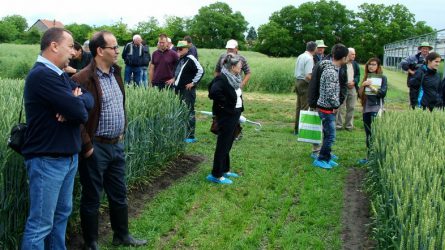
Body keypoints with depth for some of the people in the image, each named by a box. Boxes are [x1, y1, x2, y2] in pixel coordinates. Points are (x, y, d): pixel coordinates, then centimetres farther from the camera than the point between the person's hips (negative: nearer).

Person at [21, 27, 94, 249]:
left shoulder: (60, 75, 12)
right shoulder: (42, 75, -20)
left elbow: (89, 99, 5)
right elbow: (80, 112, -25)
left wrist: (74, 103, -17)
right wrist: (76, 104, -2)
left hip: (68, 157, 10)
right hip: (47, 160, -10)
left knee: (62, 214, 20)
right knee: (40, 224, -1)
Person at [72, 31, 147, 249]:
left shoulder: (115, 74, 10)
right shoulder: (83, 79, -18)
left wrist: (122, 132, 13)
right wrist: (86, 147, -18)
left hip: (117, 145, 8)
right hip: (95, 148, -8)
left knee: (119, 194, 19)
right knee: (92, 198, 8)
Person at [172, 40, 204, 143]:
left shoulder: (191, 59, -14)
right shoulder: (180, 60, 15)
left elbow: (200, 70, -21)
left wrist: (193, 83, -18)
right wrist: (176, 82, 17)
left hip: (188, 90, -10)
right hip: (180, 89, 10)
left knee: (189, 112, -6)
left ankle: (190, 136, -2)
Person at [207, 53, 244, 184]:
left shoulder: (234, 79, 9)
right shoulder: (222, 78, -20)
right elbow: (213, 92, -36)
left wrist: (239, 110, 11)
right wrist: (224, 104, -23)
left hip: (233, 115, 9)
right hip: (225, 116, -9)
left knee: (227, 144, 18)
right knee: (222, 145, -2)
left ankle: (225, 170, 31)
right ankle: (216, 175, 7)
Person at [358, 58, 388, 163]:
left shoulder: (382, 77, 1)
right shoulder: (366, 77, 15)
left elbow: (382, 92, -10)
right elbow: (360, 94, 11)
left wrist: (370, 86, -11)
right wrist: (363, 85, -6)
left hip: (376, 108, -6)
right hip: (366, 109, 6)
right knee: (368, 134, 10)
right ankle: (368, 156, 16)